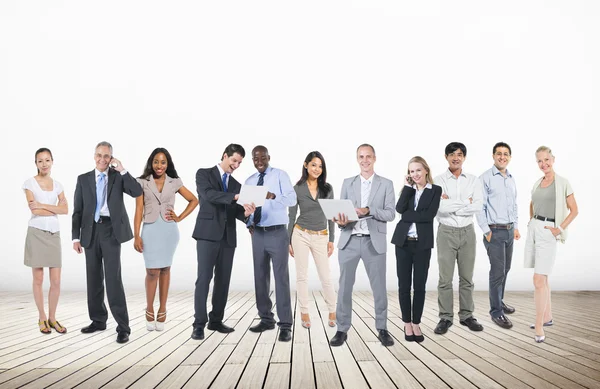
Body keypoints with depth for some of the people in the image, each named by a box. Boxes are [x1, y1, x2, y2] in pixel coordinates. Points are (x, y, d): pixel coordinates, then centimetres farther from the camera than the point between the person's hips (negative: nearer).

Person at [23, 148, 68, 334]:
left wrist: (43, 205, -12)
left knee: (56, 281, 2)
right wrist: (55, 210, -4)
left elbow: (65, 209, -3)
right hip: (37, 233, -3)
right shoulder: (30, 183, -2)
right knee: (38, 280, 4)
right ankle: (42, 318, 17)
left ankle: (52, 318, 15)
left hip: (54, 234, 4)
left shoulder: (57, 185, 10)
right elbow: (34, 210, -13)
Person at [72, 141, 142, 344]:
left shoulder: (118, 177, 5)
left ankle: (123, 326, -6)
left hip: (111, 230, -3)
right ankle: (98, 320, 24)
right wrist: (76, 237, 1)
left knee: (113, 277, -10)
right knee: (94, 278, 10)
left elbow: (137, 192, -12)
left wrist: (122, 170, -13)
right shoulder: (83, 179, 10)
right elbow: (77, 211, 7)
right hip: (91, 231, 4)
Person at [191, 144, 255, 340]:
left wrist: (246, 212, -13)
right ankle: (199, 324, -5)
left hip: (228, 237, 6)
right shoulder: (204, 174, 2)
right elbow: (209, 195, -17)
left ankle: (216, 320, 17)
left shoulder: (236, 184, 18)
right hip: (208, 234, -6)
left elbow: (235, 212, 10)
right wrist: (236, 197, -28)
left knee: (223, 280, 7)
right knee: (204, 278, -9)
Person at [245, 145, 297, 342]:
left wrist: (273, 196, -31)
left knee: (281, 278, -6)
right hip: (258, 234, 5)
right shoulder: (249, 181, 13)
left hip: (277, 233, -5)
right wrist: (249, 222, -6)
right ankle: (266, 319, 22)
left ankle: (285, 325, -3)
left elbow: (292, 199, -14)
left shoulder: (280, 175, -2)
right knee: (260, 277, 10)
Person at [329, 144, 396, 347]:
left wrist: (369, 211, -20)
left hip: (374, 242, -1)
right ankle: (342, 330, 14)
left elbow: (390, 214, -3)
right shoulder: (347, 183, 11)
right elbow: (340, 209, 7)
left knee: (379, 287, 6)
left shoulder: (386, 184, 5)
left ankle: (382, 329, 19)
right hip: (349, 241, 1)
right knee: (344, 286, 4)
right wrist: (340, 221, -16)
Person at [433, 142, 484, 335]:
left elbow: (478, 206, -11)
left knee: (467, 277, 10)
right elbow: (439, 207, -19)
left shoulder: (473, 180, 3)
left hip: (467, 232, 2)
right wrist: (465, 203, -12)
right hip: (446, 232, -2)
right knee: (445, 278, 2)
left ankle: (466, 316, 21)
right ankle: (445, 318, 12)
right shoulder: (438, 181, -4)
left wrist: (451, 205, -14)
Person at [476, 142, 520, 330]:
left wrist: (516, 226, 14)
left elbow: (515, 205, 19)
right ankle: (496, 311, 4)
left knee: (505, 269, 15)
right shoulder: (485, 178, -10)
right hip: (495, 231, -7)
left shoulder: (511, 179, 11)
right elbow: (480, 207, -12)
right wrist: (486, 231, -14)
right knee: (497, 272, -5)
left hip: (509, 231, 7)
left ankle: (499, 301, 30)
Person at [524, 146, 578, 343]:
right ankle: (547, 317, 26)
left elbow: (574, 210, -3)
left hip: (548, 233, -6)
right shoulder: (537, 184, 11)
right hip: (533, 229, 6)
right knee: (542, 278, 14)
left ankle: (539, 325, -5)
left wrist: (559, 229, -12)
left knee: (539, 280, -11)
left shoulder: (562, 182, -5)